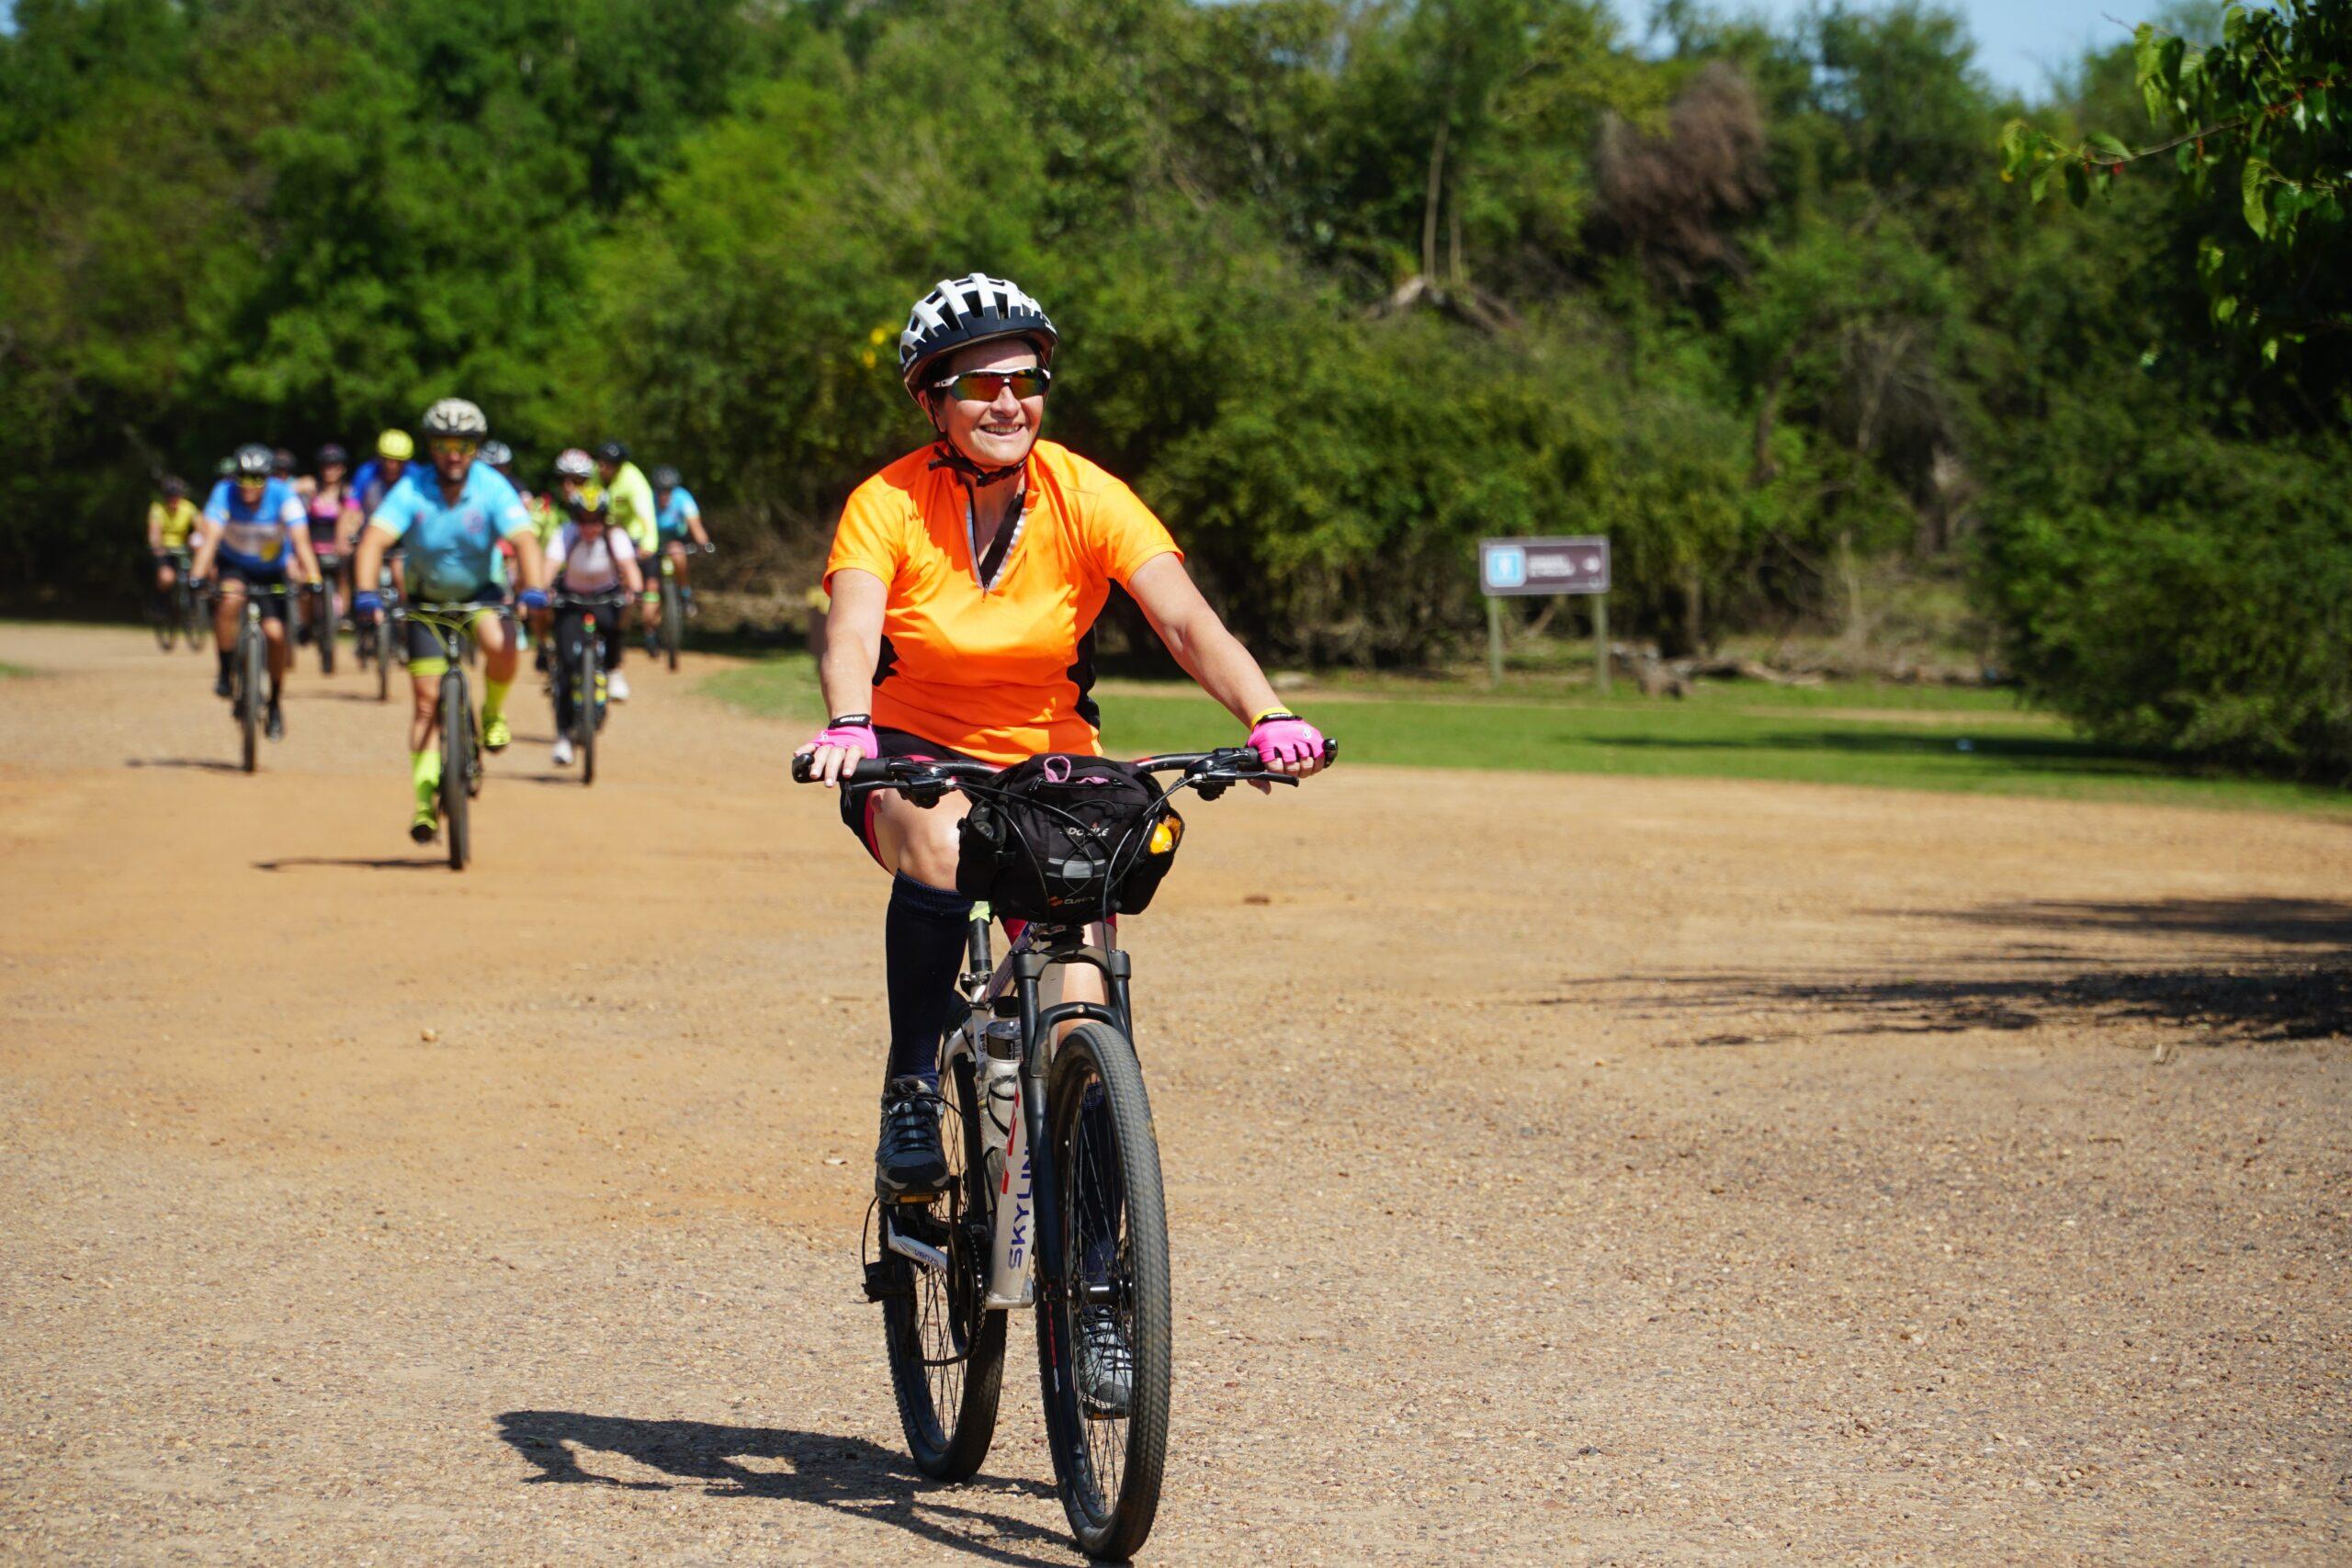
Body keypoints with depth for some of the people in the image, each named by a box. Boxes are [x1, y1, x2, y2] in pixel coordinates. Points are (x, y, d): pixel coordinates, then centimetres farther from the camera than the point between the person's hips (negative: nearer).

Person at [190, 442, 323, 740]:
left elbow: (300, 541, -31)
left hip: (271, 570, 1)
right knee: (230, 598, -34)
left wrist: (313, 580, -43)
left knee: (275, 633, -13)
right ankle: (225, 673, -18)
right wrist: (197, 577, -45)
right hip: (233, 563, 0)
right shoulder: (225, 493, -24)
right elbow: (210, 537, -32)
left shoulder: (283, 495, -24)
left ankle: (275, 705, 9)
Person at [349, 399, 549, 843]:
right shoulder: (412, 490, -19)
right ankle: (425, 800, 1)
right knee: (426, 699, -5)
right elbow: (374, 539, -31)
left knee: (501, 648, -32)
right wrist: (366, 593, -48)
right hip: (427, 599, 0)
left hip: (480, 593, 0)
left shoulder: (492, 487, -18)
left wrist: (534, 589, -47)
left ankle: (493, 713, 0)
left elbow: (524, 540, -29)